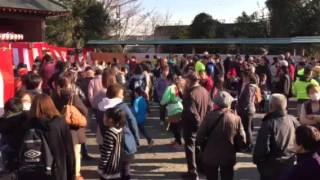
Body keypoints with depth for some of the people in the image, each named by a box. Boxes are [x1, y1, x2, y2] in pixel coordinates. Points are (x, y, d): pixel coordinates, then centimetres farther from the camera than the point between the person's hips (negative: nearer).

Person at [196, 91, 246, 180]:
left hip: (211, 156, -1)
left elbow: (199, 136, -13)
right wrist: (233, 148, 12)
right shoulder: (236, 118, -10)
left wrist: (205, 148, 6)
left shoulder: (210, 116, -14)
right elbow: (242, 140, -7)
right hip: (228, 157, 1)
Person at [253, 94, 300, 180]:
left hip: (272, 167, -6)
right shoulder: (293, 120, -3)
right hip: (289, 165, 6)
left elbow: (262, 147, -22)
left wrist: (256, 160, -5)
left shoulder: (269, 123, -21)